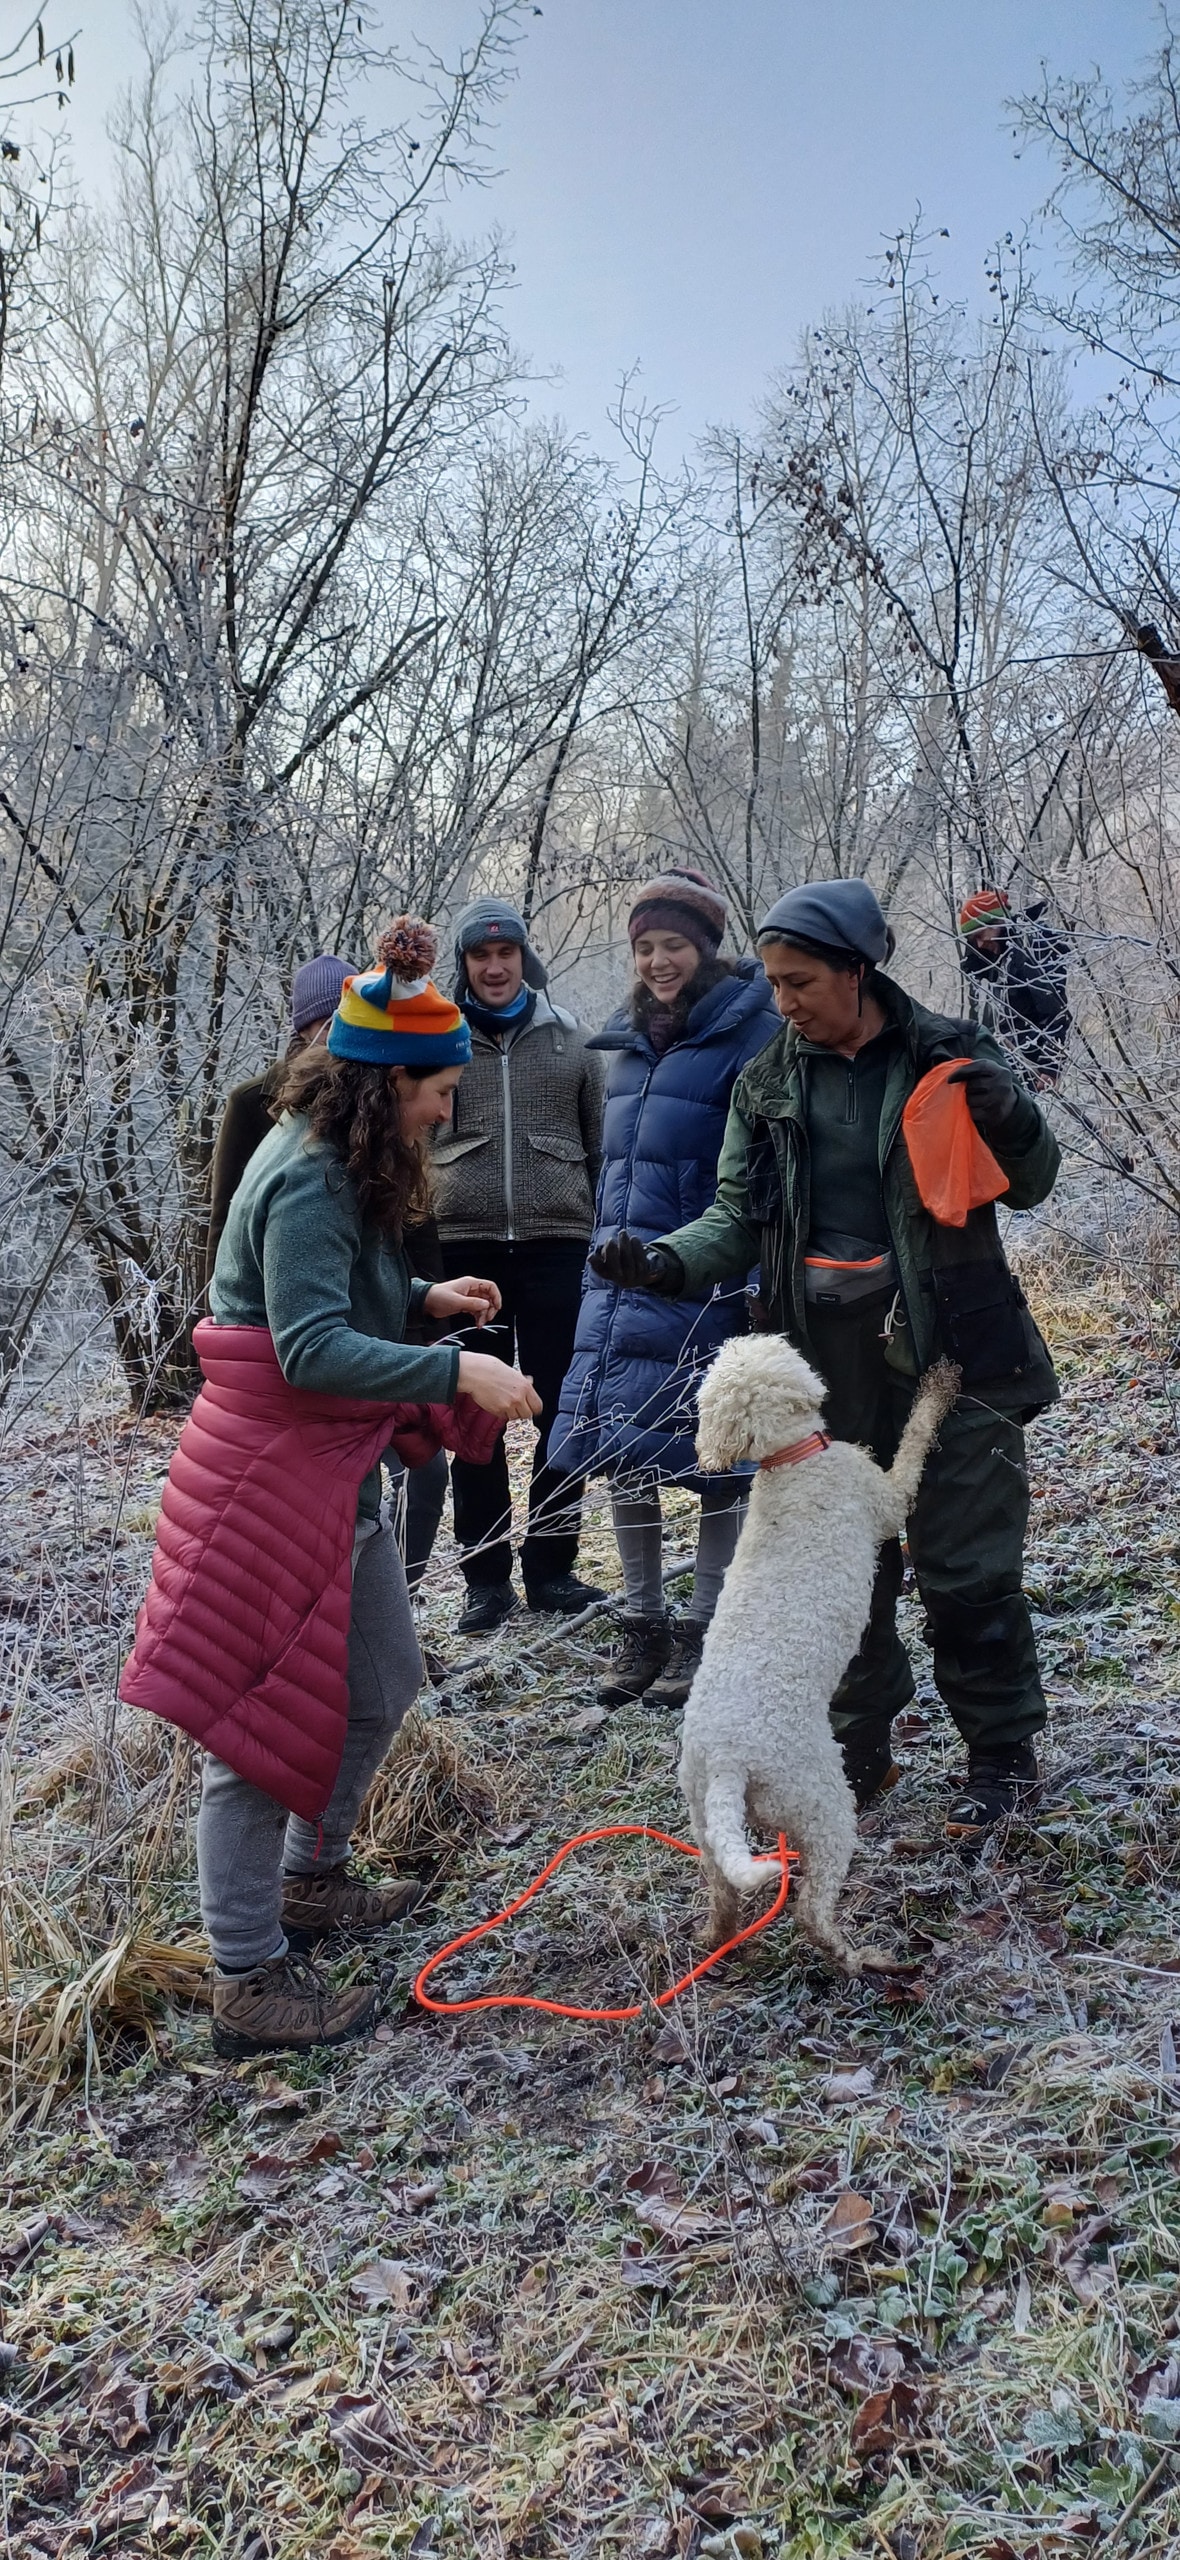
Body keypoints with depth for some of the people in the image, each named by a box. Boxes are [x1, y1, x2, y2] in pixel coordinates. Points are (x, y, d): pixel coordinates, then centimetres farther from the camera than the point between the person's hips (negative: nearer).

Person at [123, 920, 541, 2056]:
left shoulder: (340, 1166, 11)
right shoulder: (309, 1181, -21)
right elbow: (311, 1347, -29)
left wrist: (425, 1295, 7)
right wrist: (456, 1371, -33)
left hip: (332, 1472, 10)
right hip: (272, 1474, -10)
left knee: (381, 1685, 21)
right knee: (260, 1721, 0)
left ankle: (311, 1878, 40)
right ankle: (248, 1983, 12)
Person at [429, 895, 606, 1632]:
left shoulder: (568, 1039, 8)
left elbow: (600, 1143, 11)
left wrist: (604, 1234, 8)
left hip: (556, 1245, 1)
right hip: (464, 1246, 0)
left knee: (561, 1407, 5)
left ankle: (552, 1565, 17)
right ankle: (487, 1575, 14)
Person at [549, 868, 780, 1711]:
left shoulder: (749, 1032, -7)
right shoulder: (631, 1040, 15)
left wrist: (758, 1281, -17)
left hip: (708, 1284, -7)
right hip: (623, 1281, 7)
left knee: (716, 1460, 2)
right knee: (622, 1452, 7)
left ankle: (704, 1634, 15)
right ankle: (643, 1631, 21)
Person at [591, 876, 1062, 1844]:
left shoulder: (950, 1054, -3)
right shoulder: (767, 1084, 6)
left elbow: (1029, 1187, 4)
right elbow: (740, 1215, 5)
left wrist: (1014, 1120, -17)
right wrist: (667, 1260, -14)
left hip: (949, 1348, -4)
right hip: (826, 1359, 4)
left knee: (965, 1563, 1)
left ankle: (1003, 1752, 20)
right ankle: (860, 1747, 30)